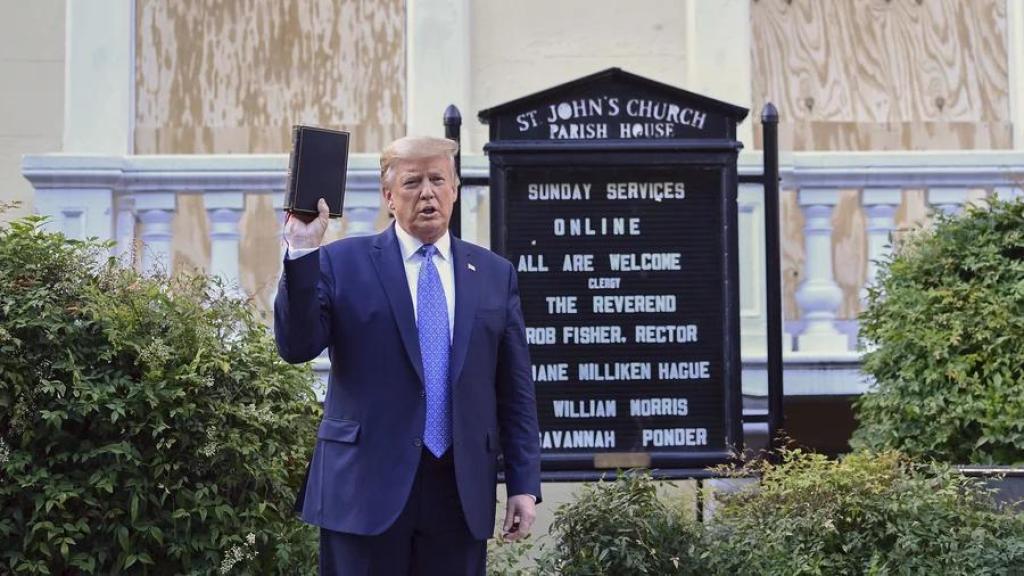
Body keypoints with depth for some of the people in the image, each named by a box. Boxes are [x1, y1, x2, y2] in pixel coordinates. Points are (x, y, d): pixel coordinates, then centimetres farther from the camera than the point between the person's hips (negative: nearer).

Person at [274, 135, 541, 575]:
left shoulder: (495, 274, 10)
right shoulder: (343, 262, 3)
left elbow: (515, 391, 10)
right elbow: (297, 347, -6)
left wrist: (524, 485, 5)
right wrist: (303, 253, -15)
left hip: (462, 491, 3)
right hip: (366, 485, -2)